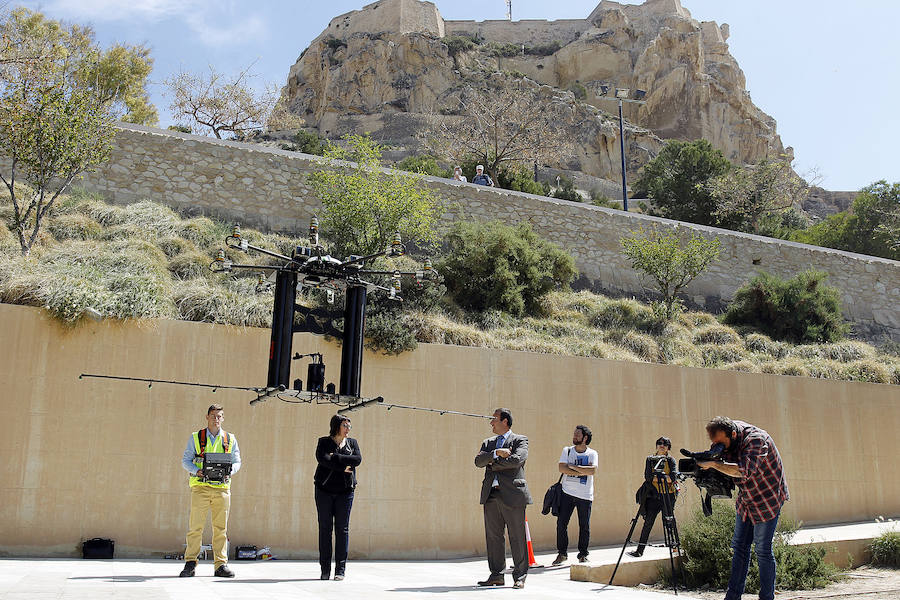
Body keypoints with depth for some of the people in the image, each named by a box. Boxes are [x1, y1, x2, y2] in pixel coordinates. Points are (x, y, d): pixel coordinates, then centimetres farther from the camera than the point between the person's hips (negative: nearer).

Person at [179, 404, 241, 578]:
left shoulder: (230, 439, 13)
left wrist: (229, 471, -9)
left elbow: (237, 461, 13)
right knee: (195, 526, -6)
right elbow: (185, 460, 7)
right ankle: (190, 563, 1)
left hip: (222, 487, 2)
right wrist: (197, 470, -12)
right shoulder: (195, 437, 9)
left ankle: (221, 564, 6)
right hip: (200, 486, -1)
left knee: (221, 527, 2)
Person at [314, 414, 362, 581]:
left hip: (345, 490, 1)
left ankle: (340, 569, 1)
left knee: (342, 529, -2)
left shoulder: (352, 442, 13)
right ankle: (325, 570, 6)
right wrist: (343, 468, -14)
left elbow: (357, 459, -6)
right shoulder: (324, 442, 6)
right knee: (325, 528, 0)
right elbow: (322, 458, -14)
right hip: (324, 490, -1)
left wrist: (335, 457, -12)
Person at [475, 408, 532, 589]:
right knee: (493, 537, 6)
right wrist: (496, 453, -12)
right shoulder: (488, 443, 20)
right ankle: (496, 575, 16)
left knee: (517, 537, -1)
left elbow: (517, 459, -14)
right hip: (491, 496, 5)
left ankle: (519, 577, 7)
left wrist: (492, 463, -4)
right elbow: (478, 461, 4)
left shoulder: (520, 440, 5)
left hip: (512, 494, -5)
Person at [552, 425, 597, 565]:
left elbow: (592, 470, -15)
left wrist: (573, 466, -12)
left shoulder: (592, 453, 2)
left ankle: (583, 554, 17)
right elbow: (562, 468, -8)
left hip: (585, 495, -1)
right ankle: (562, 553, 11)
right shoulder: (567, 450, 7)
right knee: (561, 523, -2)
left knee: (584, 526, 2)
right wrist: (581, 472, -11)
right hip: (567, 493, 1)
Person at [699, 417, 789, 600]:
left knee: (763, 550, -3)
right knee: (740, 547, 8)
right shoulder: (727, 438, -6)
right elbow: (728, 468, 4)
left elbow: (744, 470, -42)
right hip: (746, 500, 7)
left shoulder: (755, 439, -29)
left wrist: (713, 464, -40)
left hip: (768, 499, -7)